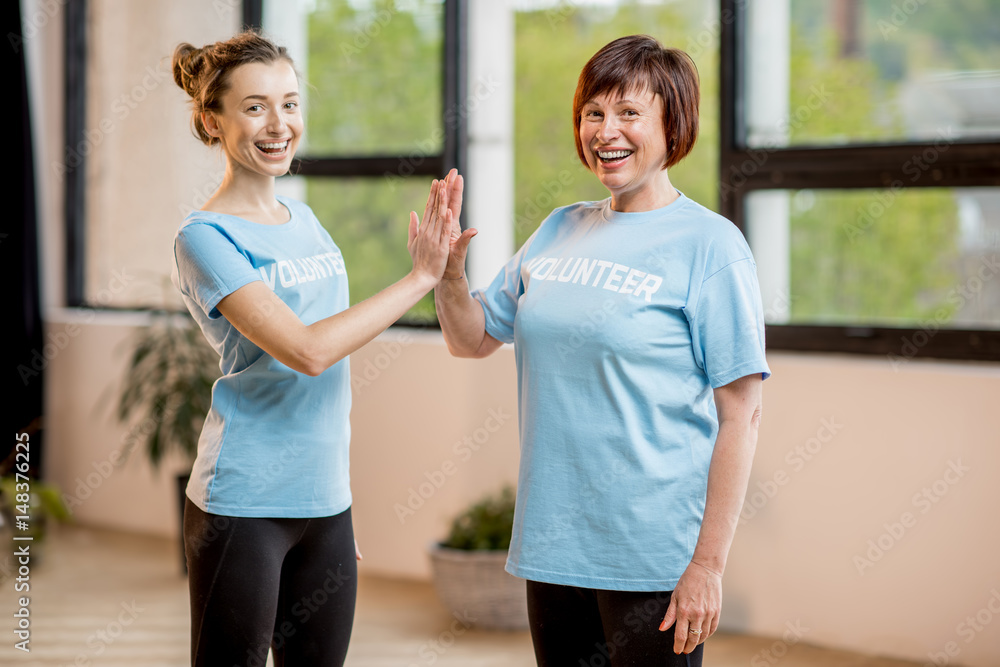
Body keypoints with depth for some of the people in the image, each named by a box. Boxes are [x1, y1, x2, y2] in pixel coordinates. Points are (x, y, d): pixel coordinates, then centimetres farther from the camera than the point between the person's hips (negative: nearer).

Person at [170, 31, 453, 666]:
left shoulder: (306, 220, 11)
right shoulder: (207, 238, -11)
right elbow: (307, 350, -23)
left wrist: (341, 502, 16)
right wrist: (421, 278, -19)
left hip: (325, 501, 7)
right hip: (243, 507, -7)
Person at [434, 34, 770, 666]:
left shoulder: (710, 245, -7)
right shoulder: (561, 230, 10)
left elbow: (740, 414, -10)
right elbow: (473, 339, 18)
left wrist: (709, 564, -14)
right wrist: (448, 271, -3)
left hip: (653, 561, -5)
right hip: (552, 544, 6)